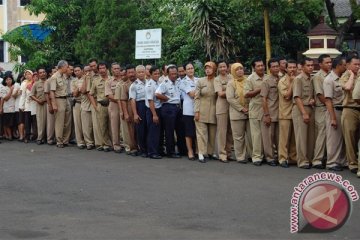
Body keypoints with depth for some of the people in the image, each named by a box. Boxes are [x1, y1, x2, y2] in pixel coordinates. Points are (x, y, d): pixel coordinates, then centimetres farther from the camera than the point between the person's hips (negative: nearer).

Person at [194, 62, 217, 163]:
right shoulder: (200, 81, 4)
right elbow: (196, 97, 1)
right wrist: (196, 111, -7)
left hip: (213, 112, 1)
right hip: (202, 111, -1)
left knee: (212, 133, 5)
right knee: (202, 132, -4)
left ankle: (210, 152, 15)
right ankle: (202, 154, -3)